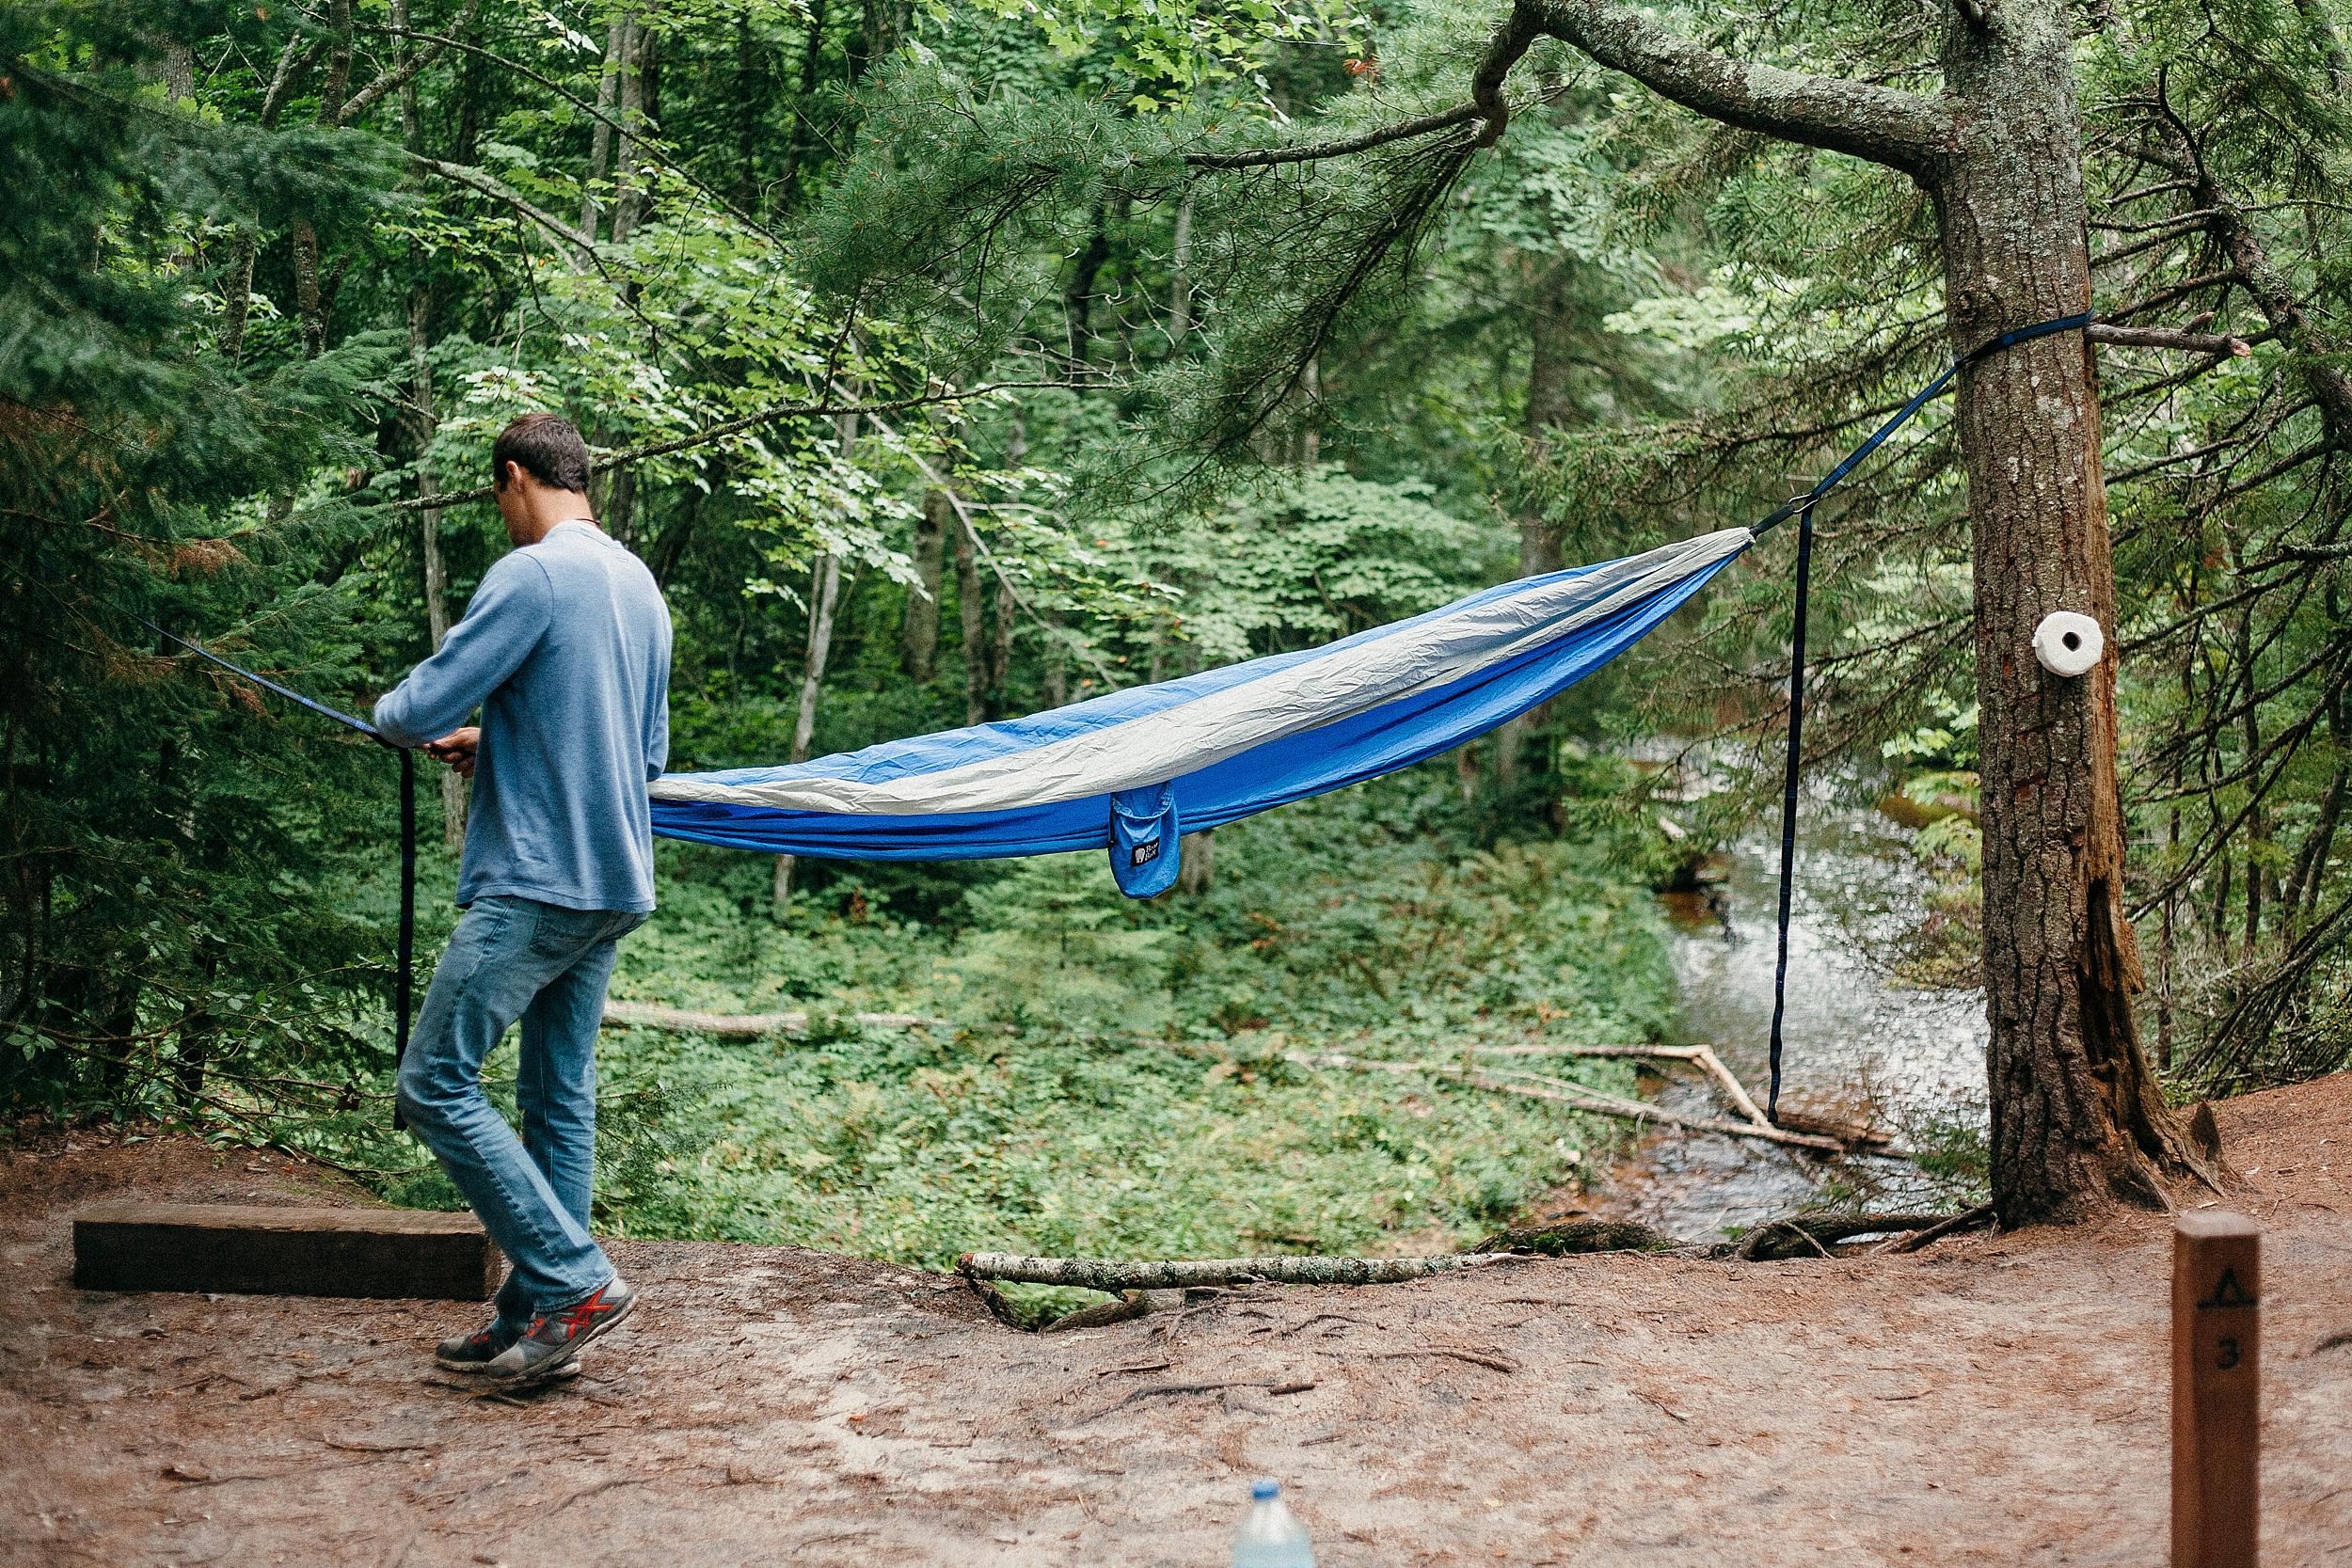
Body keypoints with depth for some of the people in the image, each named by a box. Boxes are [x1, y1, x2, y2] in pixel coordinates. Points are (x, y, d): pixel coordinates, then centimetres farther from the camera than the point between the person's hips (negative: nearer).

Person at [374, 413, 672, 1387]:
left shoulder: (533, 574, -12)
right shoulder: (641, 586, 16)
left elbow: (419, 709, -15)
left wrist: (389, 713, 9)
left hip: (536, 884, -9)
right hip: (616, 886, 9)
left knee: (437, 1086, -5)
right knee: (560, 1099, 11)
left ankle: (573, 1281, -7)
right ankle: (538, 1322, 15)